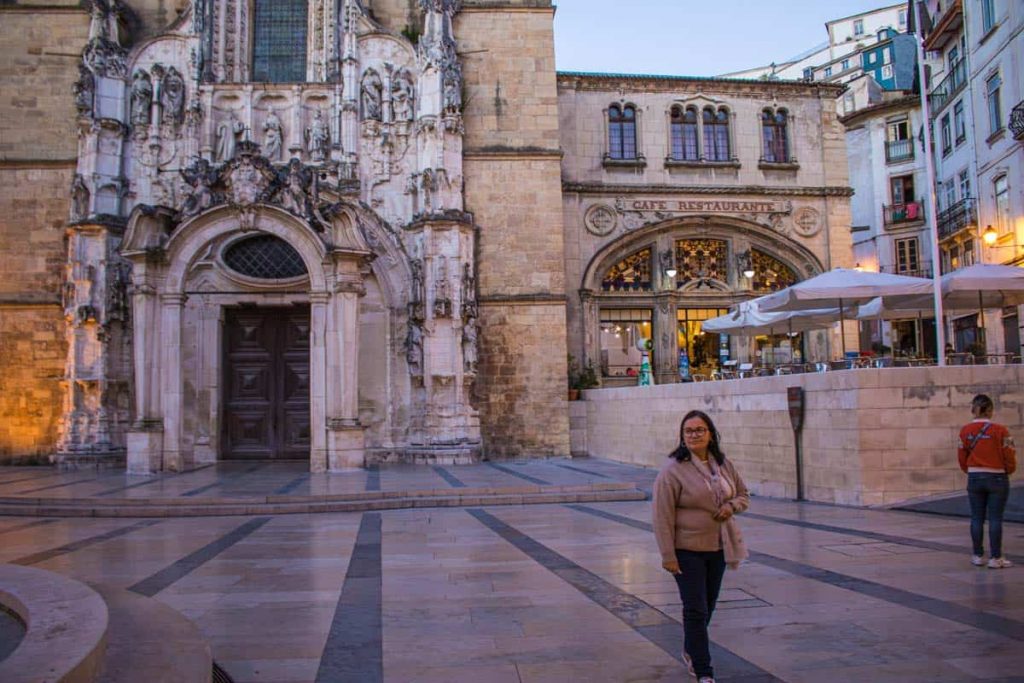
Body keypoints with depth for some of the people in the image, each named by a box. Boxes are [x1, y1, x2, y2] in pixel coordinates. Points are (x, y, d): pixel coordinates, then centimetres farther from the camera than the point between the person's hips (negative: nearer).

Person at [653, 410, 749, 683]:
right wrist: (668, 556, -18)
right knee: (696, 610, -3)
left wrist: (732, 506, -8)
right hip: (687, 550, -6)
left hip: (718, 548, 6)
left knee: (708, 606, 19)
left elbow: (743, 494, 16)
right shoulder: (673, 470, -16)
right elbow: (662, 517, -16)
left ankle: (690, 650, 43)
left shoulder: (724, 464, 3)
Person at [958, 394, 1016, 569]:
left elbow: (962, 457, 3)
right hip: (997, 478, -3)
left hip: (974, 478, 3)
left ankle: (978, 556, 16)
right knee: (995, 519, 2)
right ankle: (996, 558, 6)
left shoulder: (965, 430, -3)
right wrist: (1009, 471, 11)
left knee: (977, 519, 9)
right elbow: (1009, 456, -9)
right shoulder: (1000, 430, -13)